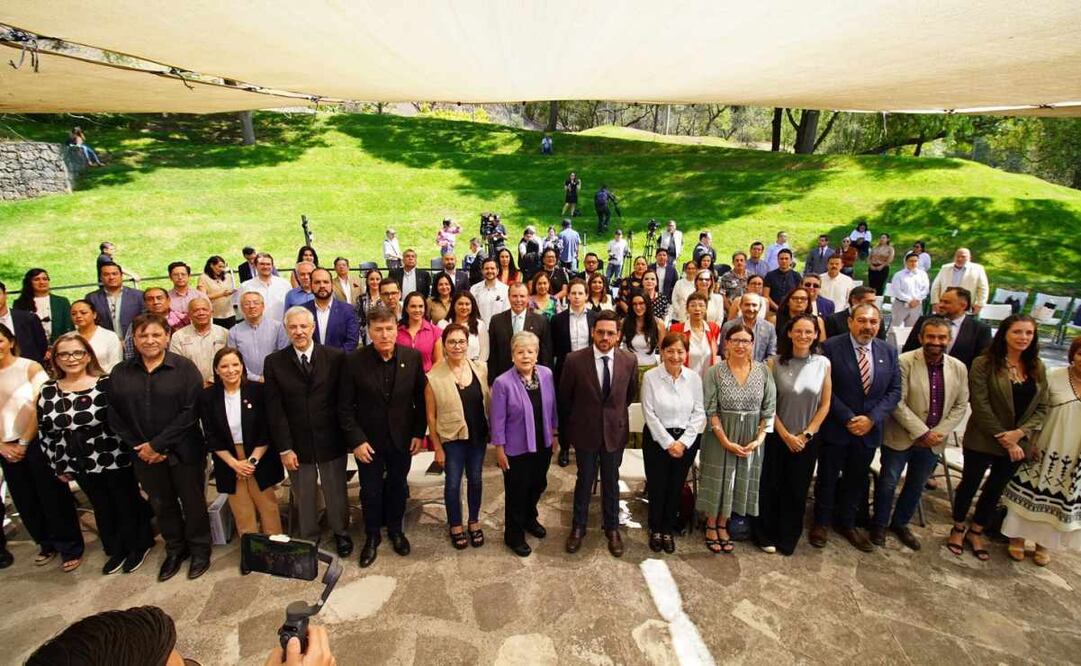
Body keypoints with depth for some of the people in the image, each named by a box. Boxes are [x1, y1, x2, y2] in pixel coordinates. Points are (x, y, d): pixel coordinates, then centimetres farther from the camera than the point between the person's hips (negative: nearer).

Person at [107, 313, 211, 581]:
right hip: (144, 455, 4)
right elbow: (115, 416, 2)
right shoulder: (120, 373, 3)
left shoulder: (184, 368, -10)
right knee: (162, 504, 18)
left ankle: (200, 549, 30)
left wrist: (158, 444, -16)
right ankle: (175, 549, 38)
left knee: (192, 502, 10)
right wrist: (139, 447, -7)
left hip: (183, 451, -3)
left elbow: (190, 411, -15)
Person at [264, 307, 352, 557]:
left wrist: (347, 437, -6)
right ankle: (308, 539, 37)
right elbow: (274, 410, -5)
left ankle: (341, 533, 38)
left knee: (336, 493, 15)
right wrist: (284, 448, -8)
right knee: (303, 497, 15)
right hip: (296, 444, 1)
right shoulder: (274, 362, -4)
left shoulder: (336, 357, -6)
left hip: (330, 441, 0)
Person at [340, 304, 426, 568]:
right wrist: (356, 440, -14)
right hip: (368, 440, -1)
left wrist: (419, 433, -4)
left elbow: (421, 398, -3)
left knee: (397, 487, 19)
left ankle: (396, 530, 43)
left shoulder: (413, 357, -11)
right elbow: (345, 407, -9)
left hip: (402, 437, 1)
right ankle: (372, 536, 38)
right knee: (370, 491, 15)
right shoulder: (354, 361, -15)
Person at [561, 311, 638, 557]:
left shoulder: (629, 361, -10)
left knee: (611, 482, 17)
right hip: (585, 431, -1)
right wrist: (567, 430, 5)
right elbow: (564, 398, -2)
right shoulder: (575, 360, -15)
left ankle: (612, 528, 37)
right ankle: (578, 527, 35)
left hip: (615, 432, 2)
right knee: (584, 481, 14)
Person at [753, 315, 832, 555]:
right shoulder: (776, 362, -8)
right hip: (777, 436, -1)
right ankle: (766, 535, 28)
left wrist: (806, 435, -5)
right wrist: (786, 435, -9)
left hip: (807, 439, 1)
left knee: (797, 490, 12)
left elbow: (825, 405, 0)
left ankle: (788, 539, 30)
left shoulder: (823, 363, -3)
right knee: (771, 487, 9)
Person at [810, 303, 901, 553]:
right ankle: (821, 523, 30)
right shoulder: (831, 347, -12)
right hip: (835, 428, -4)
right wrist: (848, 419, -16)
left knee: (857, 480, 18)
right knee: (827, 478, 11)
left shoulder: (889, 352, 3)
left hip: (869, 429, 4)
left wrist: (871, 418, -11)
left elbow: (894, 391, 2)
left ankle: (847, 524, 37)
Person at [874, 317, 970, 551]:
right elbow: (897, 402, -17)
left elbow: (960, 405, 4)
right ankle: (879, 523, 28)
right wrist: (922, 432, -19)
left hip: (933, 441, 5)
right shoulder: (905, 362, -16)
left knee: (916, 486, 19)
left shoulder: (959, 368, 0)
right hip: (900, 437, -5)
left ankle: (900, 523, 39)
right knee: (887, 483, 8)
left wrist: (939, 432, -9)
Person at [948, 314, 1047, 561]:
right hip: (983, 440, -4)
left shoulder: (1037, 368, 2)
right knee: (970, 485, 10)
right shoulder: (984, 364, -13)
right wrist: (1004, 439, -16)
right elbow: (980, 406, -15)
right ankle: (958, 529, 30)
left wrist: (1020, 433, -15)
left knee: (995, 489, 17)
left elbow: (1042, 408, 1)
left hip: (1018, 443, 4)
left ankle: (976, 532, 34)